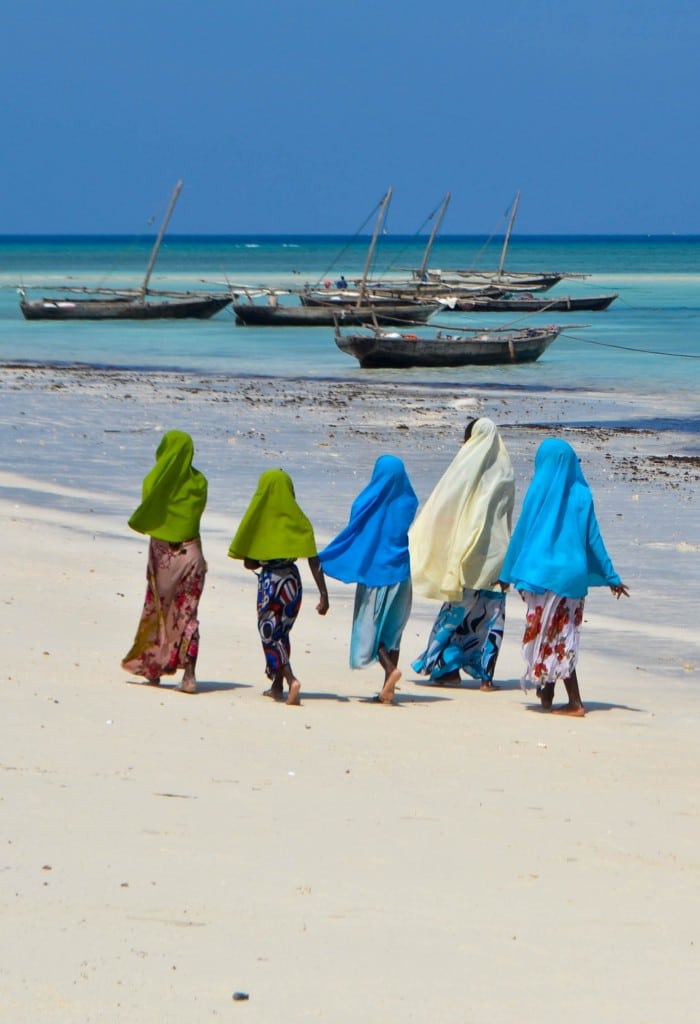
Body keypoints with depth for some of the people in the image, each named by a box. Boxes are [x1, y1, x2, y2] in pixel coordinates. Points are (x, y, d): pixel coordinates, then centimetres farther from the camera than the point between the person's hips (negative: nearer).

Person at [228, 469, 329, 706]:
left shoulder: (258, 521, -8)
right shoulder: (299, 521, -2)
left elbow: (249, 563, -6)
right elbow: (314, 561, -5)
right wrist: (323, 593, -3)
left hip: (269, 581, -4)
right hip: (292, 581, 4)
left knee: (270, 634, 1)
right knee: (282, 633, 20)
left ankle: (291, 679, -21)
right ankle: (277, 685, 25)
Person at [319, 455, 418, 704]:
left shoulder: (368, 504, -11)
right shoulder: (408, 502, 0)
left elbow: (351, 534, -8)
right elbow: (415, 538, 10)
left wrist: (321, 558, 1)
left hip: (374, 571, -4)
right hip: (401, 573, 4)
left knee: (370, 625, 4)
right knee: (392, 628, 9)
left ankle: (390, 669, -21)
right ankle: (388, 690, 5)